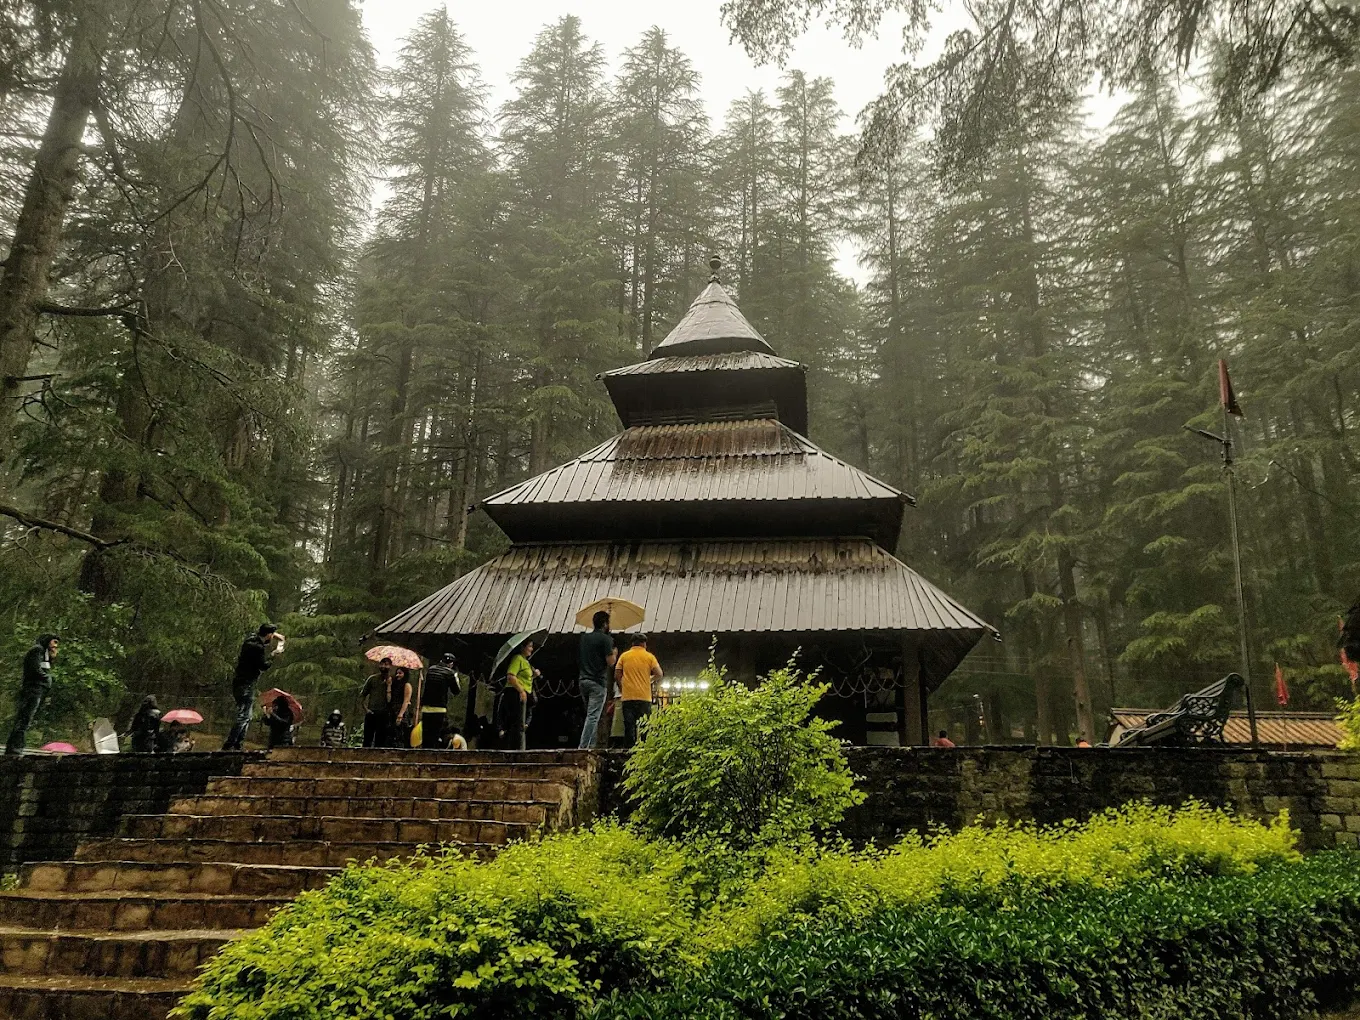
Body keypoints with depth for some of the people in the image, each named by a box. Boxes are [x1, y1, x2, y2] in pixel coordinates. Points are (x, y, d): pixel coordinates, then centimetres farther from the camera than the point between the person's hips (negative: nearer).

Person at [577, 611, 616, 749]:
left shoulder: (584, 638, 15)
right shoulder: (606, 639, -7)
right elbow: (610, 661, -12)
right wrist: (614, 653, 10)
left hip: (583, 680, 7)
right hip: (598, 682, -7)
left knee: (591, 715, 15)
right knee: (593, 716, -9)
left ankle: (591, 746, 11)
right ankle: (583, 747, -16)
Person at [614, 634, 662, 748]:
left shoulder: (624, 656, 7)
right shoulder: (649, 656, 3)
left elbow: (617, 675, 3)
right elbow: (659, 674, -3)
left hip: (628, 697, 1)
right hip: (644, 696, -1)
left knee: (629, 725, 3)